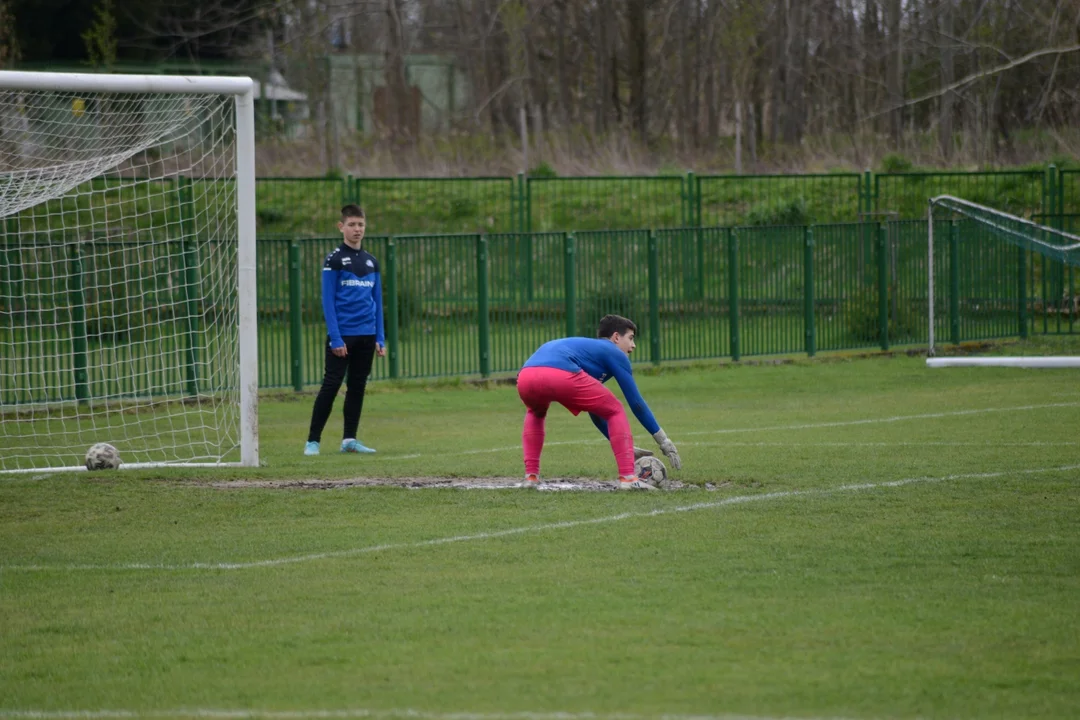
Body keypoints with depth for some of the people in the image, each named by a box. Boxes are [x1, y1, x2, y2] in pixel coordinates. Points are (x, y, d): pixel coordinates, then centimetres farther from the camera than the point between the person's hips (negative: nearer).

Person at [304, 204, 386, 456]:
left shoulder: (371, 262, 12)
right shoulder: (334, 260, -4)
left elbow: (377, 302, 15)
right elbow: (328, 301, -8)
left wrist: (380, 339, 8)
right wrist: (335, 338, -14)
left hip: (366, 337, 5)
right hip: (342, 335, -5)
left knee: (358, 387, 7)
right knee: (330, 387, -7)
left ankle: (349, 439, 13)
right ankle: (313, 441, -4)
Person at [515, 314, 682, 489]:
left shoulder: (589, 349, 43)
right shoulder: (614, 353, 22)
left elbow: (594, 410, 47)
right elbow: (636, 403, 19)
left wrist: (623, 447, 52)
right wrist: (663, 441, 27)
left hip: (525, 376, 7)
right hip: (560, 375, -7)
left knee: (535, 414, 41)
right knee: (615, 411, 14)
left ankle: (531, 475, 26)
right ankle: (627, 478, 4)